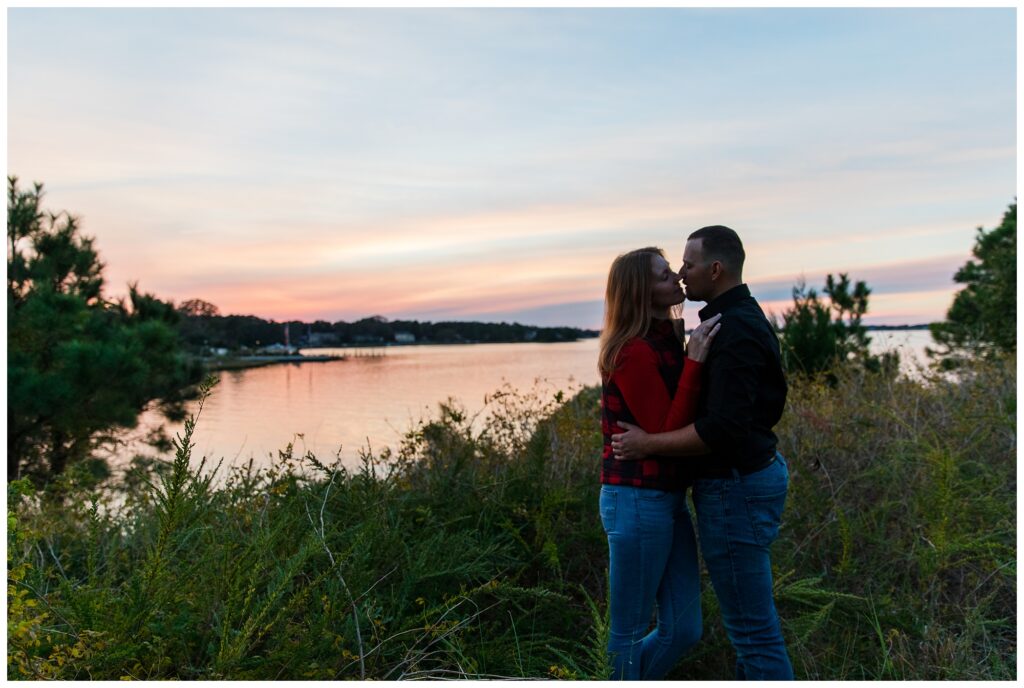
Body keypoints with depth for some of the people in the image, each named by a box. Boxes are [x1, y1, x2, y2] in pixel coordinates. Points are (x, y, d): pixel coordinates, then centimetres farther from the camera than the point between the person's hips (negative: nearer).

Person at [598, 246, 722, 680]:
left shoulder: (666, 340, 10)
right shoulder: (633, 352, -17)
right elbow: (666, 434, -19)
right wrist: (694, 363, -22)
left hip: (669, 499, 9)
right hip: (637, 501, -9)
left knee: (684, 629, 15)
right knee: (630, 633, 9)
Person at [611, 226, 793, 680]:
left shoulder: (734, 331, -20)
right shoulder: (747, 319, 12)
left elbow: (723, 429, -27)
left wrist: (648, 445, -17)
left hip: (735, 488, -11)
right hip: (755, 472, 11)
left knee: (752, 626, 0)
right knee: (748, 616, 21)